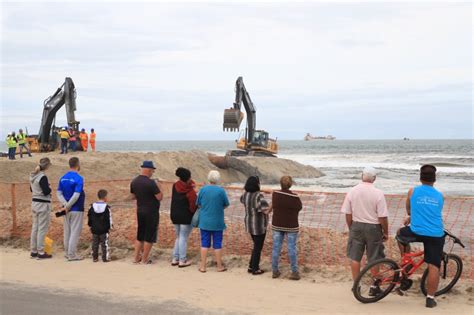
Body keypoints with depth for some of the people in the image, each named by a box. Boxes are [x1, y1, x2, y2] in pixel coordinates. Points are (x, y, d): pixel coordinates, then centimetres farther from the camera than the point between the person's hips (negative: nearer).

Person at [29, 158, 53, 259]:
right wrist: (49, 188, -2)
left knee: (35, 228, 13)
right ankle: (40, 252, 2)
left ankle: (33, 251, 20)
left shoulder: (32, 176, 8)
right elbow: (46, 192, -22)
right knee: (42, 229, -2)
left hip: (34, 203, 9)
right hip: (43, 205, -9)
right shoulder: (43, 177, -19)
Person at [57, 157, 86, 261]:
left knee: (67, 231, 14)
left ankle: (68, 252, 20)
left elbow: (59, 193, 1)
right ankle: (72, 254, 1)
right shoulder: (78, 178, -15)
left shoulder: (63, 178, 6)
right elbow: (76, 195, -22)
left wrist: (66, 205, -8)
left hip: (67, 209, 7)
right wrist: (67, 206, -14)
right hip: (76, 209, -7)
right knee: (75, 232, 0)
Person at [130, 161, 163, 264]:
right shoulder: (151, 183, -21)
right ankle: (144, 259, 10)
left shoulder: (134, 182, 1)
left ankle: (137, 258, 22)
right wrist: (159, 187, -2)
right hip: (151, 212, -7)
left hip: (140, 211, 7)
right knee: (149, 236, 5)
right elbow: (160, 197, -17)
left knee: (140, 235, 18)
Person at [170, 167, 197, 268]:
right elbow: (194, 205, -16)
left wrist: (191, 186, -7)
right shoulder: (190, 191, -18)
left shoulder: (175, 186, -2)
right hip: (186, 217, -6)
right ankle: (182, 261, 4)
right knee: (183, 238, 1)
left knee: (179, 237, 18)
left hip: (175, 215, 6)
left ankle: (175, 259, 18)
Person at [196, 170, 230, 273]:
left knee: (204, 243, 8)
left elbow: (198, 204, 3)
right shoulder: (221, 190, -11)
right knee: (217, 244, 7)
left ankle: (203, 266, 11)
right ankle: (219, 266, 15)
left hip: (204, 221, 2)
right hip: (217, 222, -1)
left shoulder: (203, 189, -5)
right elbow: (226, 205, 0)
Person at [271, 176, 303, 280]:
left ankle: (275, 271, 16)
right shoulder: (294, 198, -18)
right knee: (292, 248, 5)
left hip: (277, 225, 3)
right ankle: (294, 272, 10)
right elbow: (299, 207, -1)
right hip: (291, 226, -3)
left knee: (276, 248, 10)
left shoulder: (275, 194, -8)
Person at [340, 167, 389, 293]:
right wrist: (386, 232, 0)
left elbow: (348, 214, 0)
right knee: (374, 259, 10)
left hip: (356, 226, 2)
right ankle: (374, 287, 15)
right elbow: (383, 217, -13)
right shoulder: (378, 193, -14)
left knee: (355, 257, 12)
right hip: (373, 228, -2)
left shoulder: (352, 191, -5)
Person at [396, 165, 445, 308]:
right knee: (434, 266, 4)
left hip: (417, 232, -1)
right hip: (436, 235, 1)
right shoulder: (440, 196, 11)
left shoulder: (413, 191, 2)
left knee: (400, 233, 30)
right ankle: (430, 298, 3)